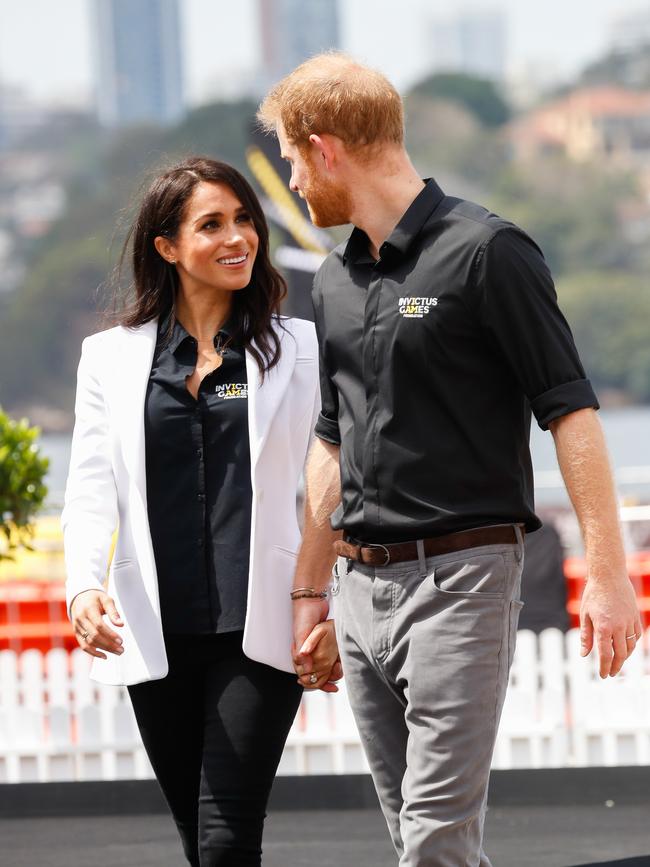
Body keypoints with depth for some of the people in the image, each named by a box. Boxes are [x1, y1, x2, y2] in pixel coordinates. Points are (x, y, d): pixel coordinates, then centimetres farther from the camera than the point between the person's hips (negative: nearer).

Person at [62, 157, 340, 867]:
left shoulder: (296, 348, 6)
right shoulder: (111, 357, 9)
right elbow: (90, 487, 1)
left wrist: (333, 613, -2)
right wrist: (84, 586, -17)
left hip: (258, 630, -2)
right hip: (156, 635, 2)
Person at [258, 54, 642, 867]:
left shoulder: (484, 252, -9)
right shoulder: (335, 282, 14)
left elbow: (570, 412, -11)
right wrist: (308, 591, 25)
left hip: (462, 577, -8)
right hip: (364, 584, 8)